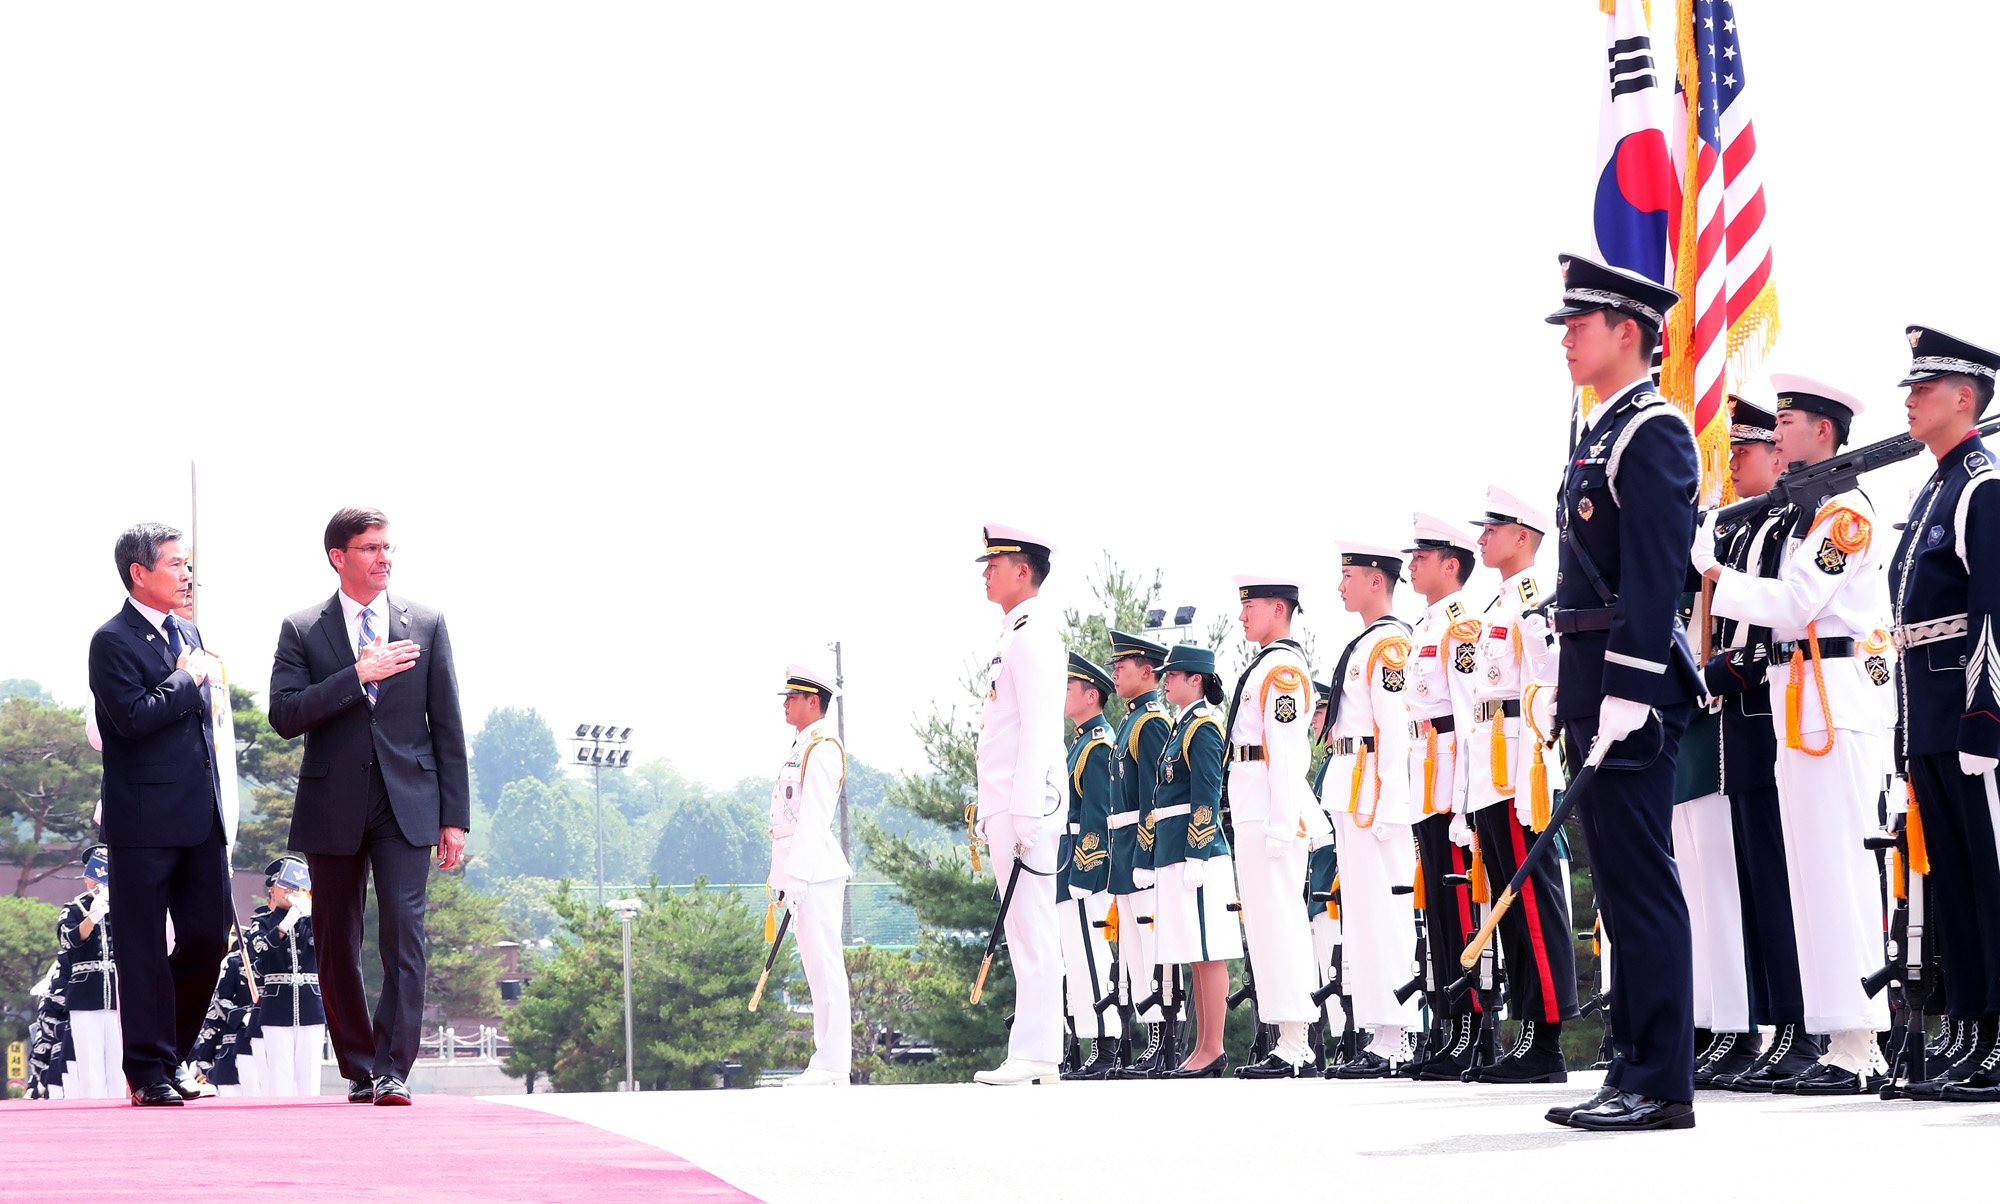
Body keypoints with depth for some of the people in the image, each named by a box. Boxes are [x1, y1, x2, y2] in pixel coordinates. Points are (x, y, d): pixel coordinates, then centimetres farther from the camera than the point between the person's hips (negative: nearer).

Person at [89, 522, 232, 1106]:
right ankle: (150, 1071, 5)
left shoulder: (187, 633, 16)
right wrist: (187, 679, -10)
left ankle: (173, 1051, 23)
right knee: (143, 950, -1)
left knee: (208, 936, 6)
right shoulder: (113, 641, -9)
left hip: (200, 816, 7)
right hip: (145, 820, -7)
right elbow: (133, 717, -22)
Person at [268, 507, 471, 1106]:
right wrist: (359, 675, -16)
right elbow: (285, 716, -9)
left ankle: (393, 1071, -14)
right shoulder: (302, 631, 4)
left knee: (404, 932, -13)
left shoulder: (426, 624, 7)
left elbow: (447, 724, 7)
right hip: (333, 808, 0)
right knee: (337, 945, 6)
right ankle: (359, 1071, 18)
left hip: (407, 806, 0)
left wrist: (455, 816, 3)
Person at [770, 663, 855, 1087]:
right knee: (817, 965, 10)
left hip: (815, 869, -11)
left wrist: (797, 878, -23)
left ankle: (834, 1066, -12)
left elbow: (812, 818, -18)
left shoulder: (822, 748, -10)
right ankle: (828, 1063, 11)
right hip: (801, 871, 11)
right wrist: (785, 878, 20)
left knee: (825, 963, -10)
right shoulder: (802, 747, 21)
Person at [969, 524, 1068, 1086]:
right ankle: (1036, 1055, 10)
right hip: (1008, 807, 10)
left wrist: (1025, 813, -22)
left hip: (1027, 806, -10)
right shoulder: (1016, 634, 20)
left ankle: (1035, 1055, -11)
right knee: (1024, 930, 9)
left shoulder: (1032, 632, -11)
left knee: (1032, 929, -10)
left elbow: (1038, 728, -18)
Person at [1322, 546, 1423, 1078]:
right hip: (1351, 796, 10)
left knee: (1381, 912, -10)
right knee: (1363, 912, 10)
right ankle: (1383, 1036, 12)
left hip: (1373, 792, -10)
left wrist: (1384, 808, -21)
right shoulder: (1365, 644, 19)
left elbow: (1395, 728, -18)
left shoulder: (1389, 642, -11)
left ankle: (1392, 1039, -10)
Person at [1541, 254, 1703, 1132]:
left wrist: (1625, 698, -22)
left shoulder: (1651, 433, -11)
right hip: (1594, 690, 10)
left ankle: (1661, 1084, -7)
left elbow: (1654, 575, -18)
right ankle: (1636, 1073, 16)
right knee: (1621, 886, 11)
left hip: (1628, 690, -10)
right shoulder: (1602, 433, 20)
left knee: (1640, 886, -9)